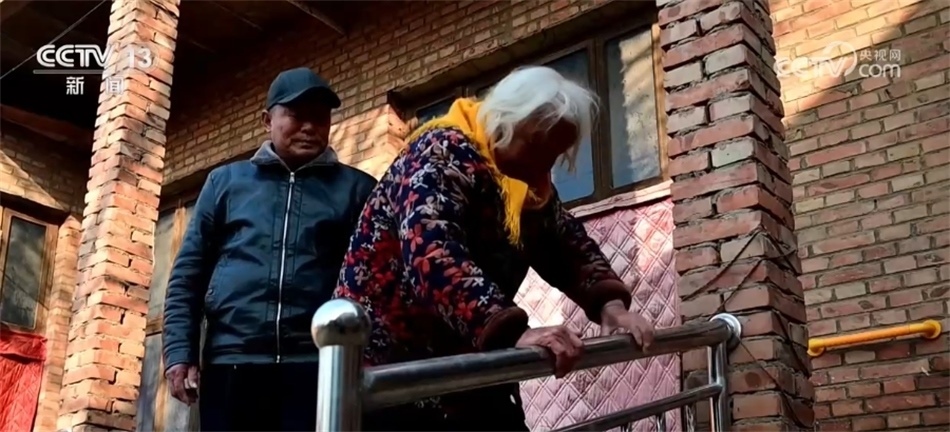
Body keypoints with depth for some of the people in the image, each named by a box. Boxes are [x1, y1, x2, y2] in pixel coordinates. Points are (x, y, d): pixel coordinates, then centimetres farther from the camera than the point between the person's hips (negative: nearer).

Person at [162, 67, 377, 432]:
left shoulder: (357, 189, 13)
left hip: (320, 365, -1)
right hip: (232, 364, 2)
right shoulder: (225, 181, 18)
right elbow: (188, 273, 15)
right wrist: (180, 351, 3)